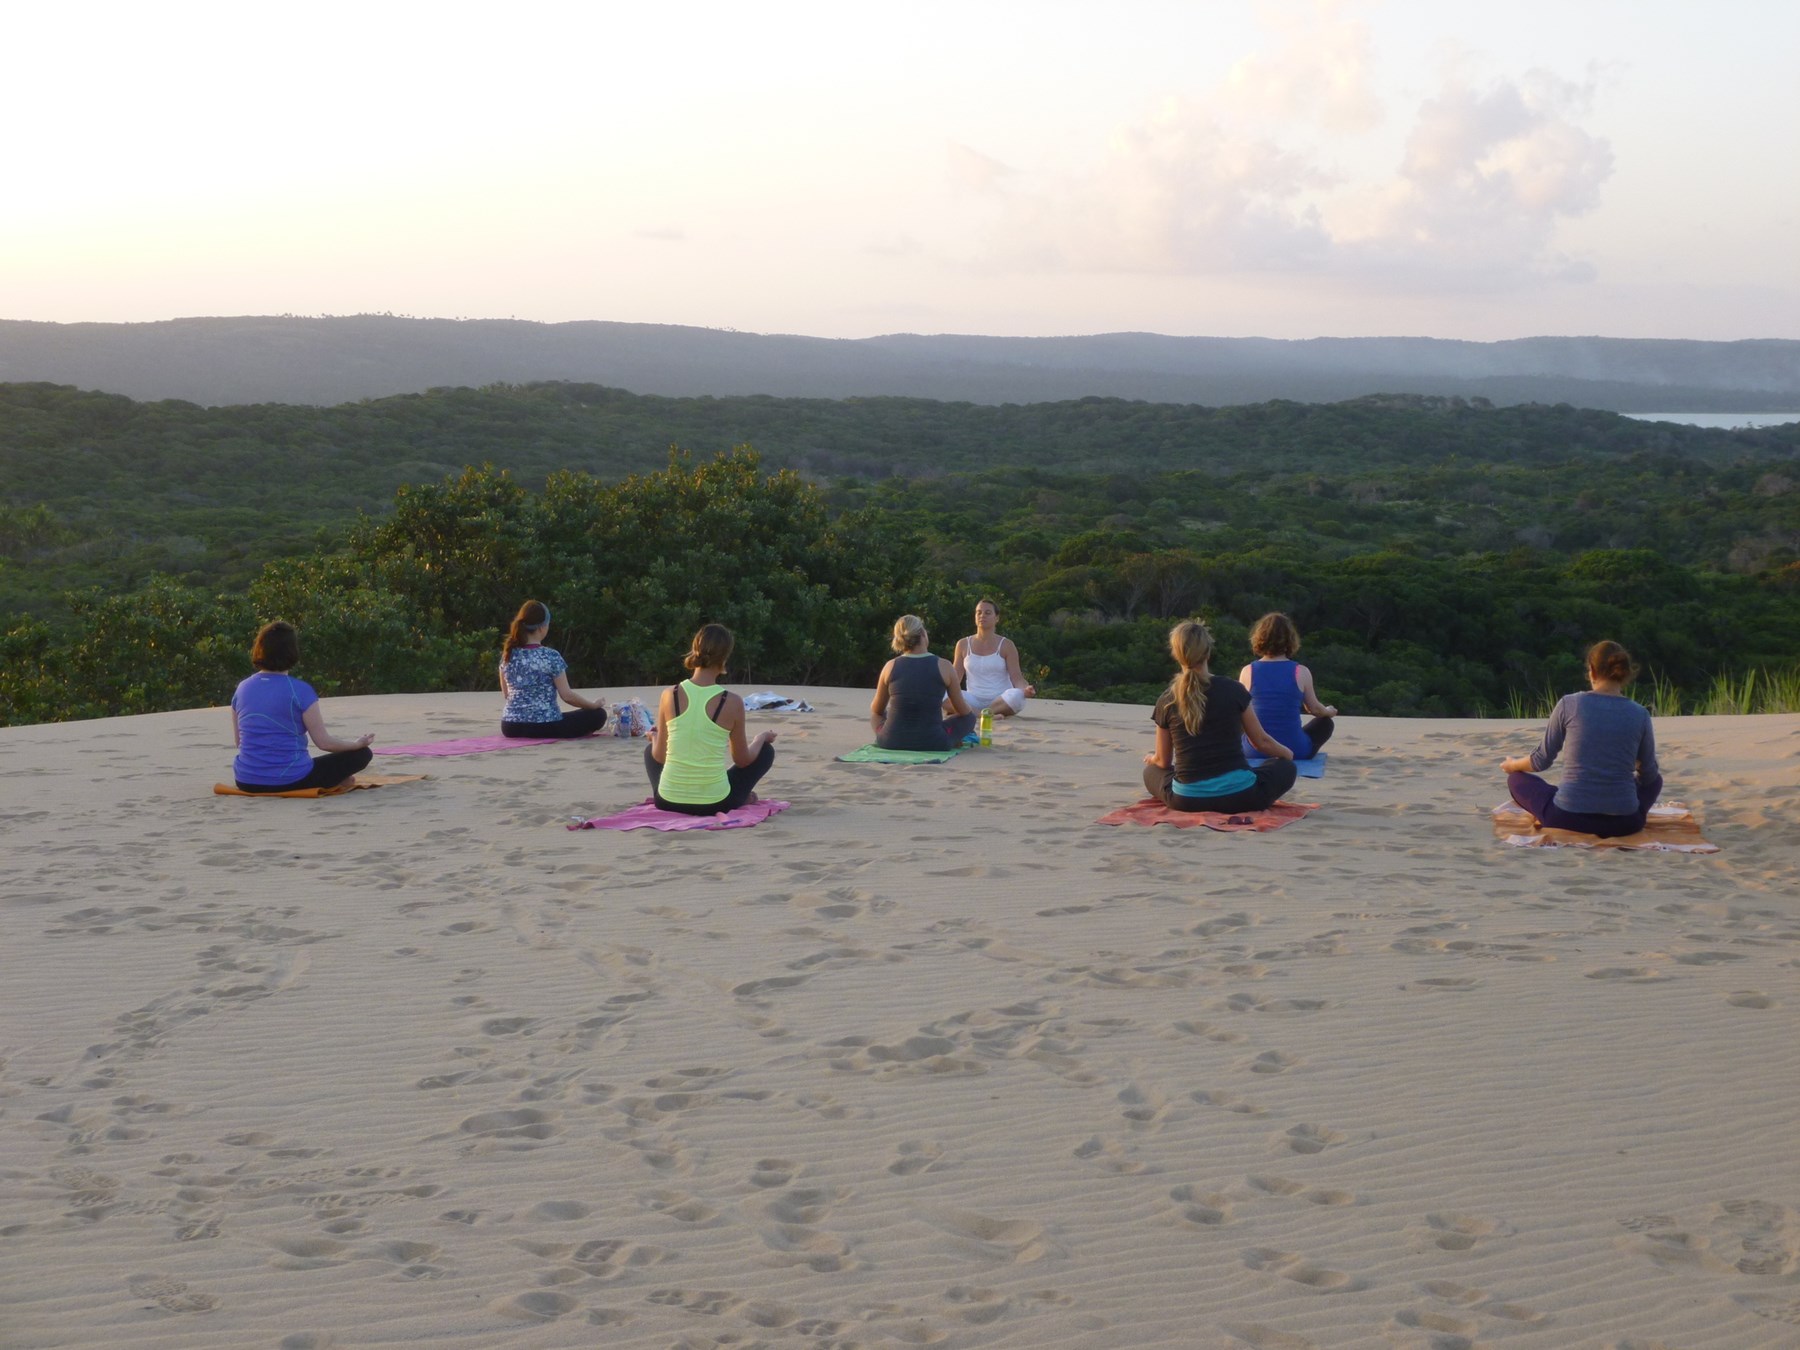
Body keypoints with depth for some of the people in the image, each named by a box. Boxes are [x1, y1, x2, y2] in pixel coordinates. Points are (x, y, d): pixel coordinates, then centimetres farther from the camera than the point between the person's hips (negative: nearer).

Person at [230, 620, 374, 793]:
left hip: (247, 783, 5)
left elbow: (237, 742, 13)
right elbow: (324, 742, -9)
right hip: (290, 782, -5)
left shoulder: (242, 689, 3)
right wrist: (357, 744, 9)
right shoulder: (300, 690, -12)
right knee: (361, 754, 11)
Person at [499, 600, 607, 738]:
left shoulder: (507, 654, 2)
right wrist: (593, 704, 6)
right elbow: (567, 695, -10)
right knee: (598, 714, 10)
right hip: (544, 726, -7)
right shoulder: (551, 656, -13)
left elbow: (506, 693, 11)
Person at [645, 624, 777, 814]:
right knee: (766, 751, 24)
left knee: (650, 750, 36)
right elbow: (742, 760, 1)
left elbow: (658, 756, 2)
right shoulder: (732, 702, -12)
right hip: (714, 804, -2)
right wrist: (761, 738, 22)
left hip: (668, 802, 2)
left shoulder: (670, 695, -7)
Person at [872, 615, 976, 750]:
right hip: (933, 744, -1)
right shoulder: (944, 667, -6)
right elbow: (963, 711, 7)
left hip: (891, 742, 1)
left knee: (874, 712, 34)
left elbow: (877, 709, 14)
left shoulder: (890, 667, -1)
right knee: (969, 717, 25)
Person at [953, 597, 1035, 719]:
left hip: (1002, 701, -1)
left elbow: (1016, 678, -1)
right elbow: (955, 679, 12)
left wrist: (1025, 689, -23)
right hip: (974, 701, 1)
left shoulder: (1006, 645, 4)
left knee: (1016, 695, -36)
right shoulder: (963, 644, 10)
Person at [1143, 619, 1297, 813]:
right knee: (1286, 768, 25)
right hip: (1237, 797, -1)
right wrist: (1287, 753, 28)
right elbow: (1262, 742, 6)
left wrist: (1150, 758, 34)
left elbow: (1163, 761, 8)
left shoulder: (1167, 701, -2)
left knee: (1151, 770, 33)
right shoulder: (1234, 690, -5)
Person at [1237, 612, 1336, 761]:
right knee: (1325, 723, 29)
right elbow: (1315, 709, 5)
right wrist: (1329, 711, 29)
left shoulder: (1247, 672, -6)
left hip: (1254, 751, 1)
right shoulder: (1301, 672, -9)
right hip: (1294, 751, -1)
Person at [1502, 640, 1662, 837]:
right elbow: (1648, 775, 12)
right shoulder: (1640, 714, 0)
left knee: (1516, 779, 27)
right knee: (1656, 779, 34)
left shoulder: (1569, 704, -4)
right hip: (1623, 824, 2)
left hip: (1567, 819, -2)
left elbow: (1542, 760, 5)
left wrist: (1511, 765, 27)